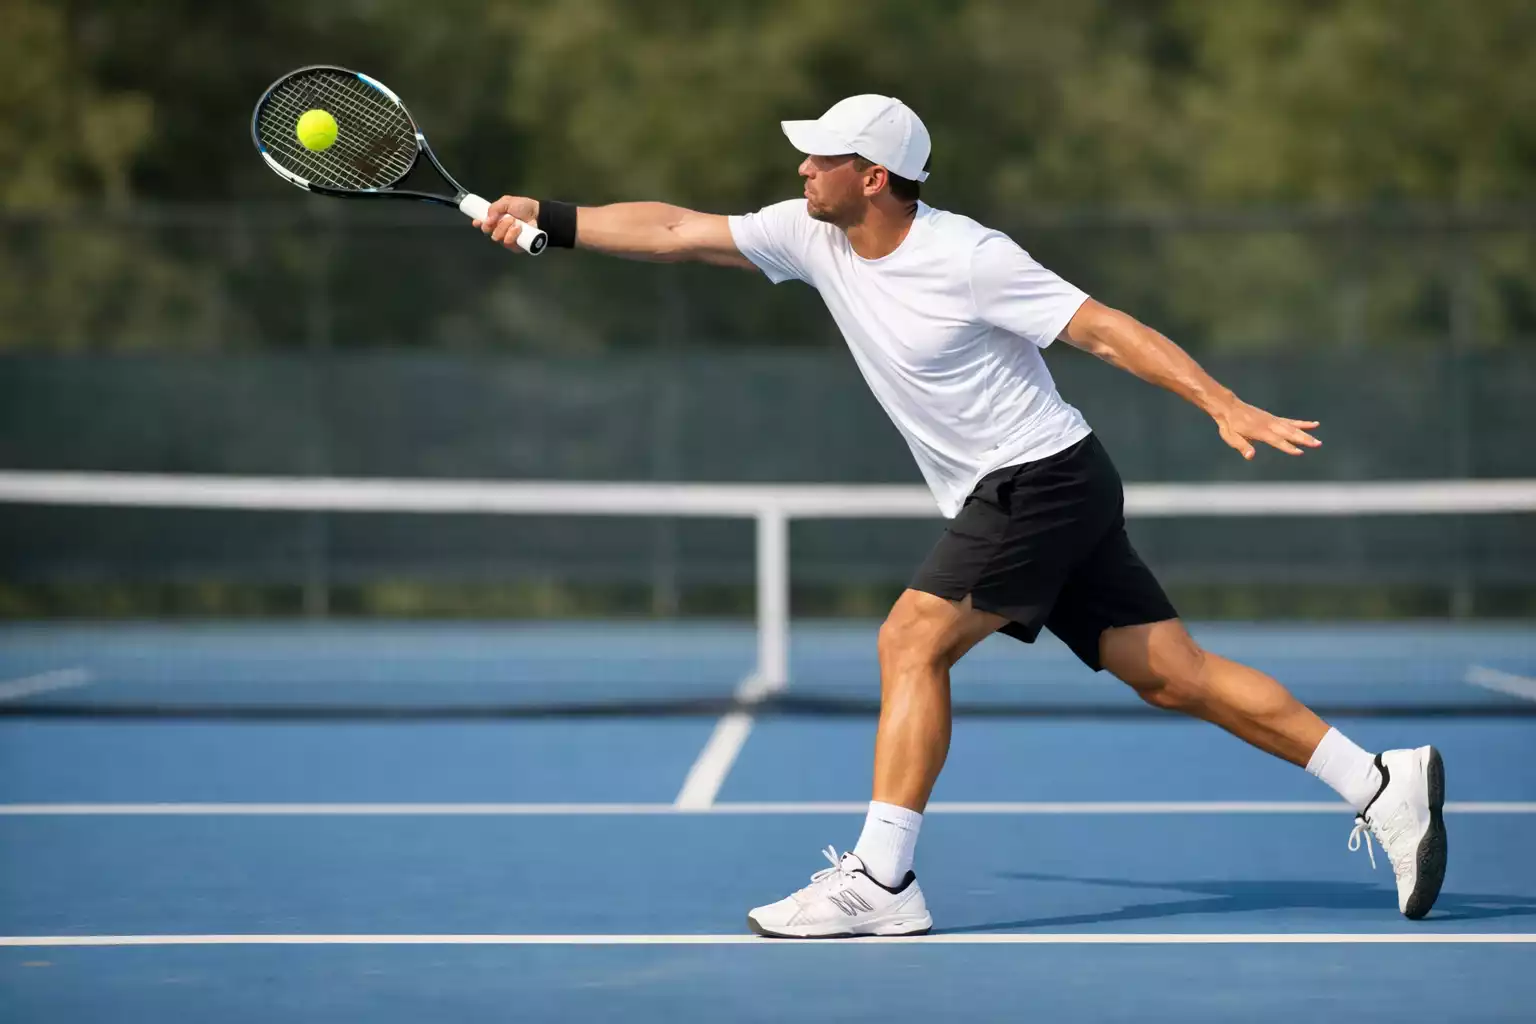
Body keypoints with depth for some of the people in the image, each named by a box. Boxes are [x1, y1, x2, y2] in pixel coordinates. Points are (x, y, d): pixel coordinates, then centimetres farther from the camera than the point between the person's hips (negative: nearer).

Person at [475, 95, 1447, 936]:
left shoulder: (967, 258, -18)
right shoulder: (814, 236, 3)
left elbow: (1105, 327, -18)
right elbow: (676, 231, 8)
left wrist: (1227, 404, -25)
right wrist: (546, 217, 4)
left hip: (1045, 480, -8)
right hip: (998, 500, 8)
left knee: (912, 641, -14)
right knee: (1175, 674, 5)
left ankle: (881, 878, -12)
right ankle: (1385, 783, 8)